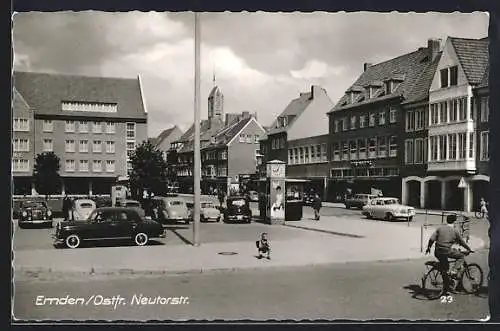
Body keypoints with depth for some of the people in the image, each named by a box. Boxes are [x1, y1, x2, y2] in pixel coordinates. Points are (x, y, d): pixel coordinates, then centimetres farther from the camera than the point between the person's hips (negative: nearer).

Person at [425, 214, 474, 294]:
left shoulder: (440, 228, 10)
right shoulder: (455, 231, 2)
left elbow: (431, 239, 2)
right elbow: (462, 243, 12)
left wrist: (428, 247, 16)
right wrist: (469, 249, 27)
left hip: (437, 252, 4)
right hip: (447, 251, -4)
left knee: (444, 270, 17)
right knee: (461, 256, 21)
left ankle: (446, 290, 22)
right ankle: (454, 271, 2)